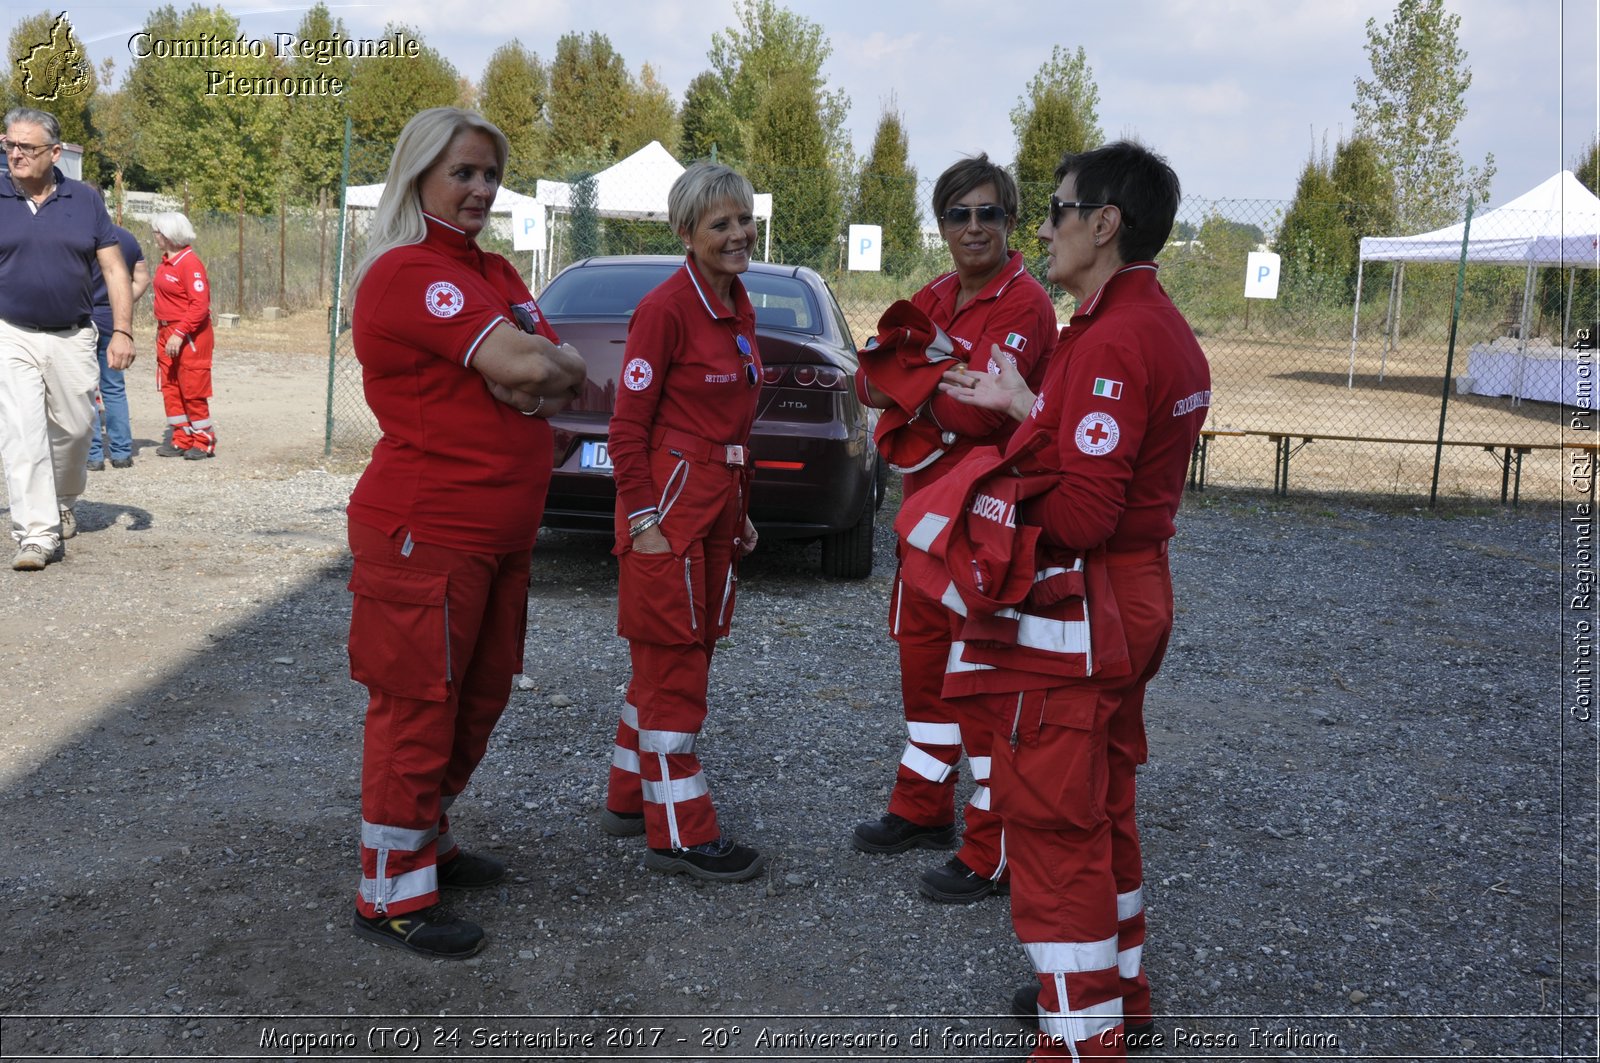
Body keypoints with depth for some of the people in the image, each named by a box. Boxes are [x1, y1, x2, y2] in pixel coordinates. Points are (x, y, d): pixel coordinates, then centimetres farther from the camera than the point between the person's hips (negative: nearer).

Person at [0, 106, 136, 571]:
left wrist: (122, 331, -5)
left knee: (73, 430, 12)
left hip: (72, 338, 2)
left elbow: (114, 269, 3)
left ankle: (62, 504, 39)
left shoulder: (85, 200, 2)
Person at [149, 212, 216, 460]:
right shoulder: (165, 262, 11)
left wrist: (180, 334, -24)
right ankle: (181, 439, 17)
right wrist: (161, 331, 13)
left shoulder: (190, 263, -16)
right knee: (170, 388, 10)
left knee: (193, 390, -3)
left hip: (190, 336, -9)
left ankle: (203, 443, 7)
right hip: (167, 333, 9)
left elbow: (200, 305, -22)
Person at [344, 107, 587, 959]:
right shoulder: (407, 272, -14)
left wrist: (538, 371, -12)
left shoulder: (494, 272, 16)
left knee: (481, 696, 18)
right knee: (418, 707, -1)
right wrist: (556, 361, -3)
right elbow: (520, 364, -24)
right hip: (428, 533, -9)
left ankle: (427, 840, 35)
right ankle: (391, 895, 11)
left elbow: (563, 378, 9)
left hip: (500, 532, 9)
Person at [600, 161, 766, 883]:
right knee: (674, 666, -2)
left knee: (671, 659, 16)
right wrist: (644, 520, -17)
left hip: (718, 506, 9)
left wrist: (740, 513, 19)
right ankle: (681, 835, 6)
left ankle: (630, 799, 29)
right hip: (670, 502, -9)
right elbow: (627, 425, -13)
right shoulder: (666, 308, -13)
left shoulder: (738, 308, 12)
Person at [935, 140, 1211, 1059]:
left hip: (1074, 612, -10)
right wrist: (1025, 408, 6)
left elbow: (1080, 515, -27)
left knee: (1053, 821, 0)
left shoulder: (1113, 340, -22)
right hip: (1136, 597, 10)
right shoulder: (1165, 329, 10)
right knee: (1102, 806, 22)